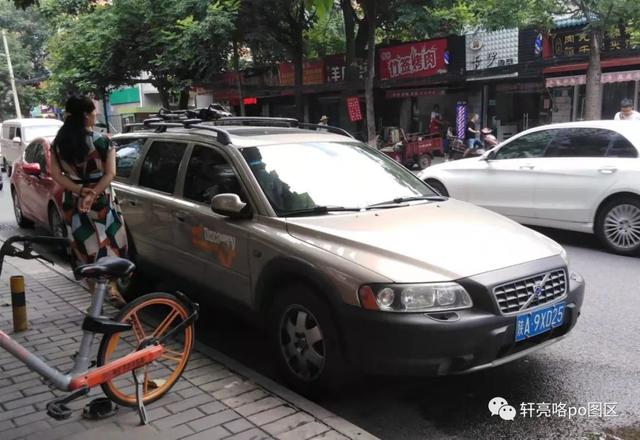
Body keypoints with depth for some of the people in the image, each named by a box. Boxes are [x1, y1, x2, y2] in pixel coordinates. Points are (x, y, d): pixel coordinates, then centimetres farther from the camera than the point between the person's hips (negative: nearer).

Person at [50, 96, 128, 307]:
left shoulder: (58, 142, -1)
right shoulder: (102, 141, -12)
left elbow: (55, 173, -4)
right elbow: (110, 174, -17)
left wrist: (79, 190, -11)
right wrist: (93, 194, -20)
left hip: (72, 203, 4)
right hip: (101, 202, -4)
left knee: (84, 249, 13)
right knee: (109, 246, 8)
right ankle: (112, 289, 3)